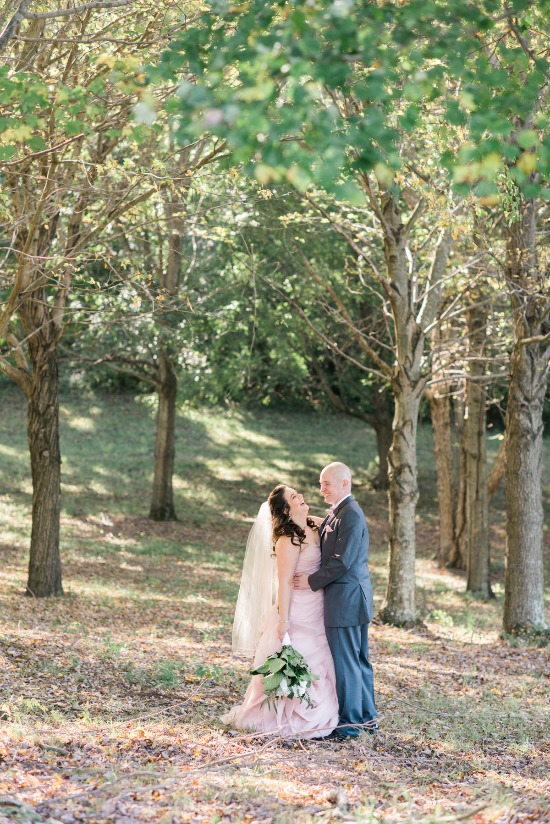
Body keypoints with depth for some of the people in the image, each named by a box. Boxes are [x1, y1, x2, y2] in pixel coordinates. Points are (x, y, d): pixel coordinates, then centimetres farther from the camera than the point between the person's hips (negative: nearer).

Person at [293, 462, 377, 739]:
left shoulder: (350, 515, -17)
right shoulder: (335, 513, 15)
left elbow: (342, 561, -21)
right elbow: (328, 553, 17)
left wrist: (312, 581, -14)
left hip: (345, 600, -10)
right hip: (355, 600, 10)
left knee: (345, 662, -3)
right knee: (358, 660, 16)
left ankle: (349, 721, 4)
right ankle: (366, 717, 24)